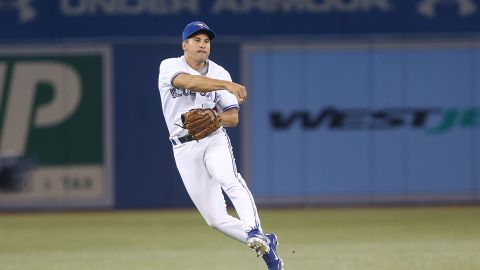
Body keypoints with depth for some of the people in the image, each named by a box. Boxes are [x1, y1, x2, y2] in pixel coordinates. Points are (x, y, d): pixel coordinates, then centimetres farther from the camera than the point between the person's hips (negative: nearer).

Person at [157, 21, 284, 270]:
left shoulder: (219, 73, 6)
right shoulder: (170, 67, -2)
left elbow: (233, 118, 4)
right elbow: (190, 82, -26)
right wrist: (227, 85, -39)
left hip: (214, 140, 0)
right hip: (184, 149, 0)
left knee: (230, 180, -33)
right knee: (215, 218, -2)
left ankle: (254, 232, -45)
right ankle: (266, 245, 12)